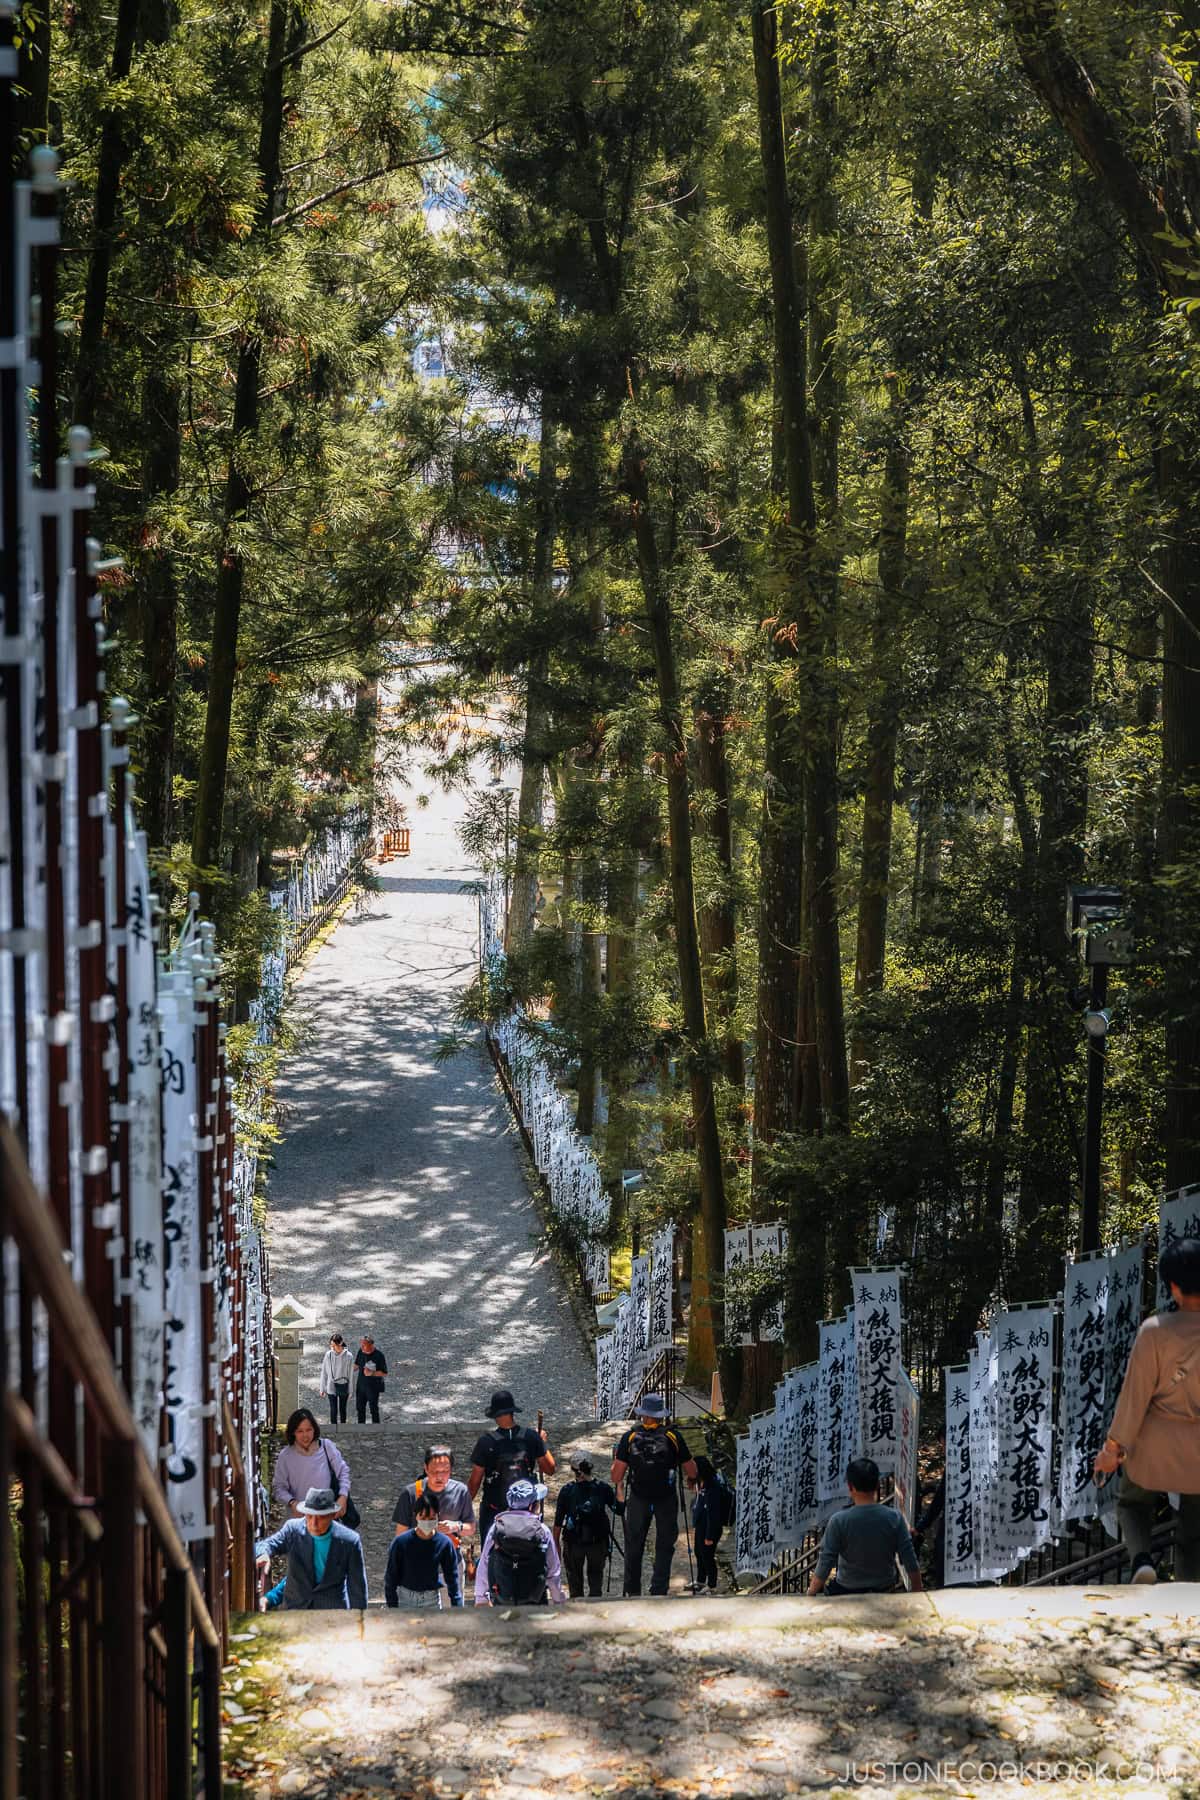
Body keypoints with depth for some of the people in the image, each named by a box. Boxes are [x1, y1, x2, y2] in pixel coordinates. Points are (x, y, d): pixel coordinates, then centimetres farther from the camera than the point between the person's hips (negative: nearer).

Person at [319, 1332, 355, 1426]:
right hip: (331, 1387, 0)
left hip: (343, 1386, 0)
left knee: (342, 1409, 13)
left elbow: (350, 1374, -4)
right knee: (333, 1410, 2)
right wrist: (322, 1389, 4)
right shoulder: (328, 1355, -7)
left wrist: (350, 1392, -1)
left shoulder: (348, 1356, -10)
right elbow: (324, 1372, 1)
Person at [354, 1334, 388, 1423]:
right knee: (360, 1407, 19)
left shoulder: (379, 1355, -22)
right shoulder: (360, 1352, -5)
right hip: (361, 1385, 6)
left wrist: (372, 1373, -30)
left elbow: (384, 1373, -17)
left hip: (373, 1388, -6)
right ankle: (361, 1425, 39)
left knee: (374, 1409, 7)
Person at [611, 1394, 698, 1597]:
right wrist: (692, 1480, 25)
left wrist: (618, 1486, 18)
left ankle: (632, 1591, 18)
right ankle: (659, 1590, 1)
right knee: (665, 1546, 8)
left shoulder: (631, 1435, -2)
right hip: (666, 1498, -1)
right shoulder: (673, 1436, -3)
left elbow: (618, 1471, -3)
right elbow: (690, 1469, 3)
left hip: (638, 1498, 1)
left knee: (634, 1545, 14)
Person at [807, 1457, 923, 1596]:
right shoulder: (894, 1518, -17)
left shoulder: (839, 1521, -23)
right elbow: (911, 1563, -13)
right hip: (884, 1589, 2)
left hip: (847, 1591, -2)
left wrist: (811, 1594, -4)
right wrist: (917, 1594, 1)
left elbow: (824, 1565, -19)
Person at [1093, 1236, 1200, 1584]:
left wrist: (1114, 1447, -2)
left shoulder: (1156, 1330, -20)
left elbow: (1135, 1393, -13)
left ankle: (1141, 1559, -3)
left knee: (1133, 1502, 24)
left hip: (1155, 1446, -1)